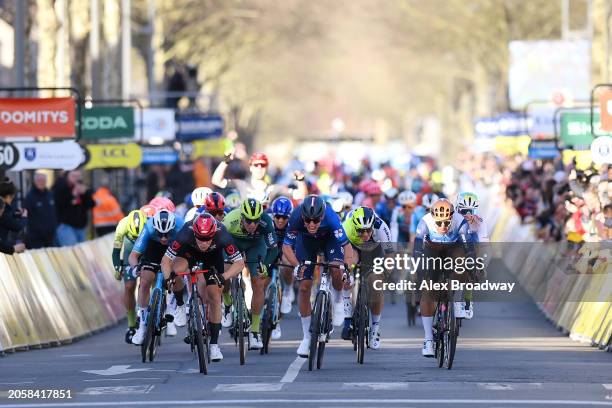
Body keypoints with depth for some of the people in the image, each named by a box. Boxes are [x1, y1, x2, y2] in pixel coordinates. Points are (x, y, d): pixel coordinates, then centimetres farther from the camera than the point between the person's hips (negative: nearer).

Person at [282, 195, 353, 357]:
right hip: (306, 240, 1)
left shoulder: (331, 218, -40)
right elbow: (286, 246, -28)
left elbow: (347, 246, -38)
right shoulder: (296, 217, -36)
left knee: (336, 270, -29)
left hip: (329, 238, -1)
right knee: (304, 286, -6)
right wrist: (297, 266, -44)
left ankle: (338, 301, 5)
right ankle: (307, 336, 8)